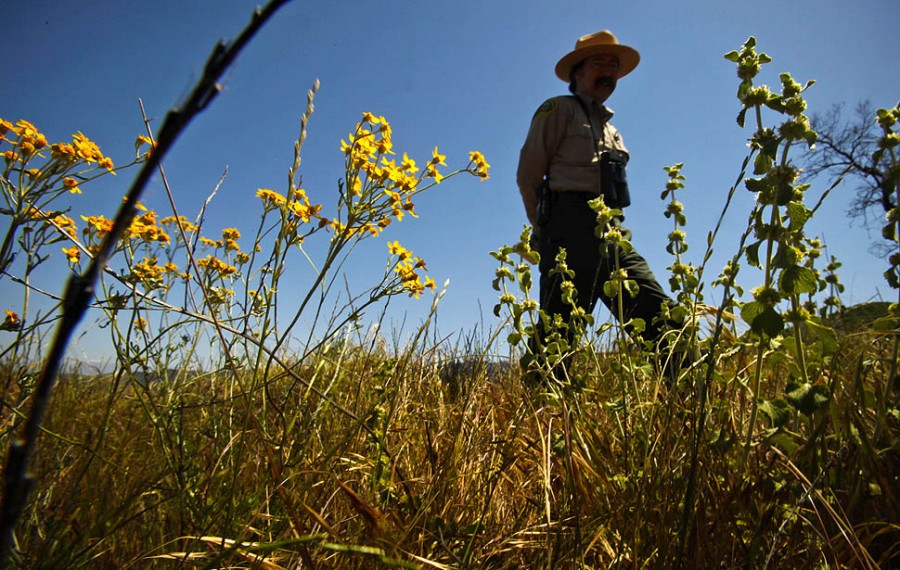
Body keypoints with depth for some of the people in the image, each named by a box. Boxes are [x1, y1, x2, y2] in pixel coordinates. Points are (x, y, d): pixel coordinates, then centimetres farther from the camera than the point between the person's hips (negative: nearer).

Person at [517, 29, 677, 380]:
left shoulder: (611, 129, 31)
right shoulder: (559, 110, 8)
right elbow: (528, 176, 2)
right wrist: (548, 232, 5)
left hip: (613, 237, 7)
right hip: (573, 233, -7)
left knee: (661, 321, -4)